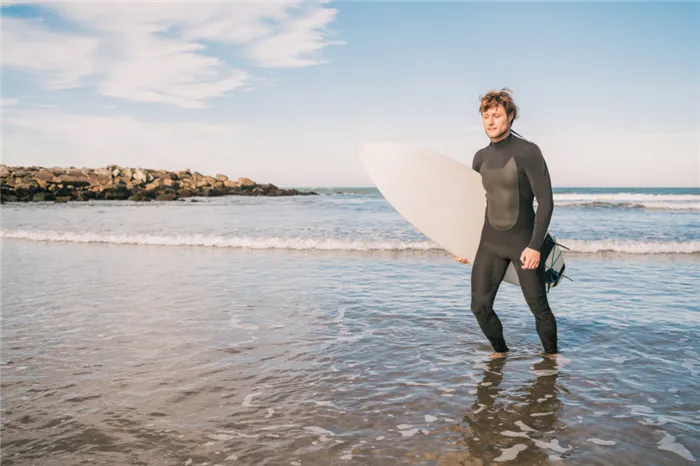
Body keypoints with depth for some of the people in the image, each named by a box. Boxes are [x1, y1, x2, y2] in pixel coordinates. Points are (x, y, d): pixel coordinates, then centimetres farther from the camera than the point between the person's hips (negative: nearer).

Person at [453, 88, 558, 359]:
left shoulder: (528, 152, -11)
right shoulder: (481, 158, 6)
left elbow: (546, 202, -14)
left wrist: (535, 246, -21)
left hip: (524, 243, -4)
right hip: (490, 244, 4)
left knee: (539, 308, 1)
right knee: (480, 306, -2)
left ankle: (551, 355, 26)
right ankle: (499, 350, 22)